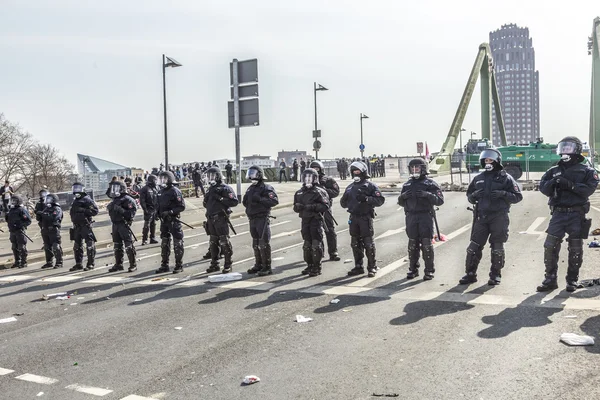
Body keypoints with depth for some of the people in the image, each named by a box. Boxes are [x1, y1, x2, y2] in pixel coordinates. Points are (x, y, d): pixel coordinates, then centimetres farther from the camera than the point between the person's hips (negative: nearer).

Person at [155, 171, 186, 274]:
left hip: (174, 220, -8)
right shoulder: (161, 191, 12)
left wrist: (171, 212, -22)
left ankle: (179, 265, 5)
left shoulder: (175, 191, -11)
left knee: (177, 243, -2)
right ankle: (164, 265, 21)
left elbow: (182, 207, -14)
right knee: (164, 243, 12)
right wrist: (158, 213, 7)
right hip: (164, 220, 8)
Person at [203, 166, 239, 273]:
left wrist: (220, 198, -20)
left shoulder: (225, 188, -6)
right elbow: (206, 204, 26)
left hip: (221, 219, -7)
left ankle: (228, 265, 3)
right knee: (213, 243, 12)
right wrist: (206, 201, 3)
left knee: (224, 242, -4)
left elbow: (234, 201, -15)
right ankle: (214, 264, 21)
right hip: (211, 219, 7)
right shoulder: (210, 189, 17)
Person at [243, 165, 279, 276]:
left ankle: (267, 267, -2)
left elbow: (275, 201, -20)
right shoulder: (250, 188, 15)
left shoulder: (266, 188, -9)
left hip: (262, 219, -8)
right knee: (256, 244, 15)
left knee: (264, 244, -7)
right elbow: (245, 203, 23)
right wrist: (246, 200, 0)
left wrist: (260, 199, -25)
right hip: (252, 219, 8)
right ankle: (258, 265, 26)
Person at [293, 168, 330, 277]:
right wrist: (299, 206, -4)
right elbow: (295, 207, 18)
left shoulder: (319, 192, -5)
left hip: (316, 220, -6)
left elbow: (325, 206, -12)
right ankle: (310, 265, 22)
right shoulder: (300, 193, 13)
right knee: (307, 244, 11)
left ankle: (317, 267, 2)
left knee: (316, 245, -5)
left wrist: (313, 207, -21)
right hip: (305, 220, 6)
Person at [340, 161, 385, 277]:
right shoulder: (350, 187, 16)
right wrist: (345, 198, -4)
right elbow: (343, 204, 19)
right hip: (353, 218, 6)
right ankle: (358, 267, 19)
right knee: (355, 243, 10)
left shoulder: (370, 185, -2)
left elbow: (380, 200, -10)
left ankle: (372, 267, 6)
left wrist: (366, 199, -22)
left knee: (368, 243, -2)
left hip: (366, 218, -6)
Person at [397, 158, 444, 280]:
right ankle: (413, 269, 17)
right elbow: (400, 202, 19)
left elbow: (440, 200, -6)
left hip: (425, 216, -4)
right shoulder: (407, 184, 15)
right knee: (412, 244, 8)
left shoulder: (430, 183, 1)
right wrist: (403, 196, -3)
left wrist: (427, 194, -20)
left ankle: (429, 270, 4)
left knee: (426, 244, -4)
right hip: (411, 217, 4)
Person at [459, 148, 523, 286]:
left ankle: (495, 275, 14)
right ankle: (470, 274, 11)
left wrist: (503, 194, -17)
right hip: (482, 216, 4)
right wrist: (474, 195, -4)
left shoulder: (505, 178, 1)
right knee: (474, 246, 1)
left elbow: (518, 196, -1)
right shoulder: (478, 178, 13)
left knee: (497, 248, 3)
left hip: (499, 217, -3)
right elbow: (469, 195, 19)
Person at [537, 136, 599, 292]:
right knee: (550, 246, -4)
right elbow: (543, 188, 2)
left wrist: (571, 185, -22)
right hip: (558, 213, 2)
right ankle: (550, 279, 4)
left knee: (575, 249, 4)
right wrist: (552, 182, -18)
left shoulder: (586, 171, 4)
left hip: (576, 214, -2)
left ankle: (572, 280, 16)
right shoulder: (554, 171, 12)